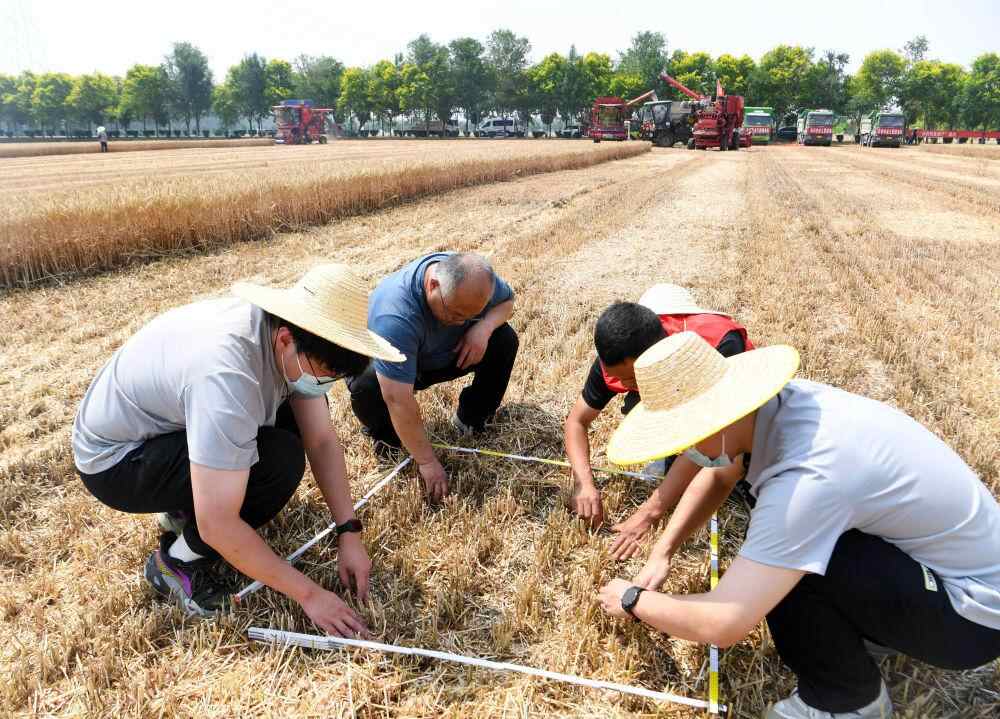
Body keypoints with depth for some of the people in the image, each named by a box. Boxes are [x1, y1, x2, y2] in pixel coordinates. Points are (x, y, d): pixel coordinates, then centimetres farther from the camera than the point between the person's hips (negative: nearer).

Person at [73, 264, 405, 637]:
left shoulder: (290, 334, -15)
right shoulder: (226, 374, -39)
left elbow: (321, 439, -8)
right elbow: (217, 525, -36)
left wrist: (350, 533, -14)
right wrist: (309, 594, -27)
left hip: (170, 422, 8)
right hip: (115, 460, -8)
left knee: (302, 413, 1)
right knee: (279, 459, -26)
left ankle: (185, 508, 10)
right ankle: (177, 563, -3)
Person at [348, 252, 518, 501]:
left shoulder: (473, 276, -25)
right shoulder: (395, 314, -43)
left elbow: (507, 300, -4)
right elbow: (399, 400, -42)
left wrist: (484, 326, -27)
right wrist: (426, 462, -37)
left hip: (447, 356, 5)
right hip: (391, 366, -5)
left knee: (505, 339, -15)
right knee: (366, 383, -37)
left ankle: (472, 421, 3)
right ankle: (386, 436, -5)